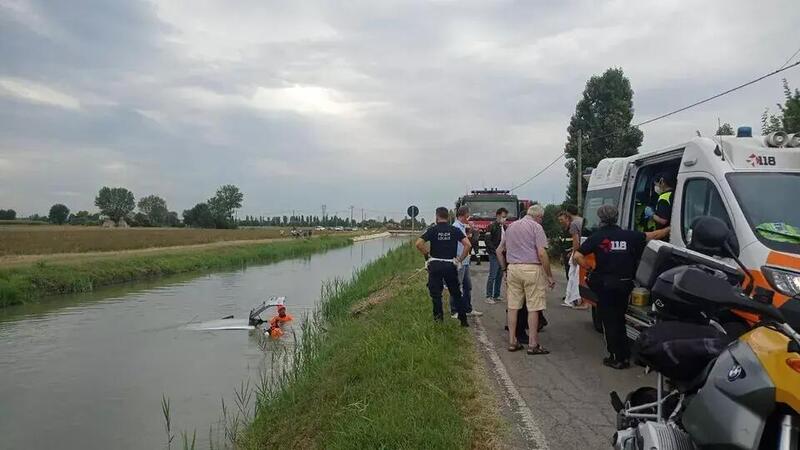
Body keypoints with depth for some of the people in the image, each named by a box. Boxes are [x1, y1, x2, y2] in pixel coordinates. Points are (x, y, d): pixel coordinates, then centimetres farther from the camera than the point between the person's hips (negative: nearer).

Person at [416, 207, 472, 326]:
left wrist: (427, 255, 0)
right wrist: (460, 259, -1)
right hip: (451, 265, 2)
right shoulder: (455, 230, 2)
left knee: (436, 293, 7)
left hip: (435, 264, -2)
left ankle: (438, 318, 8)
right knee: (456, 293, 12)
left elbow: (419, 243, -13)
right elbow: (468, 244, -7)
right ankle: (463, 320, 15)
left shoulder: (432, 230, -3)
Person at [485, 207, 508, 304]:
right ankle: (488, 297, 0)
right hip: (494, 255, -7)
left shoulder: (505, 227, 14)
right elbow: (488, 241, -13)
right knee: (492, 276, -6)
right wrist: (495, 250, -18)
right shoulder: (492, 226, -7)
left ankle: (496, 296, 17)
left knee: (500, 276, 9)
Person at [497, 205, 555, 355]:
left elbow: (499, 250, 19)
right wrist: (549, 276, -6)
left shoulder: (511, 226, 15)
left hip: (513, 268, 6)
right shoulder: (536, 227, -4)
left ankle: (512, 342, 13)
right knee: (533, 308, 0)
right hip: (531, 269, -6)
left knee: (513, 306, 8)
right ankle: (533, 345, 4)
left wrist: (505, 269, 23)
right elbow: (542, 253, -12)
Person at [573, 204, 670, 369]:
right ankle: (624, 355, 22)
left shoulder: (597, 237, -7)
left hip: (604, 285, -3)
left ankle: (617, 358, 5)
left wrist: (589, 268, -1)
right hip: (624, 284, 4)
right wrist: (671, 229, 26)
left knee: (609, 321, 4)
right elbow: (653, 235, 12)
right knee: (619, 319, 17)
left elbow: (577, 256, -14)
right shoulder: (629, 235, 2)